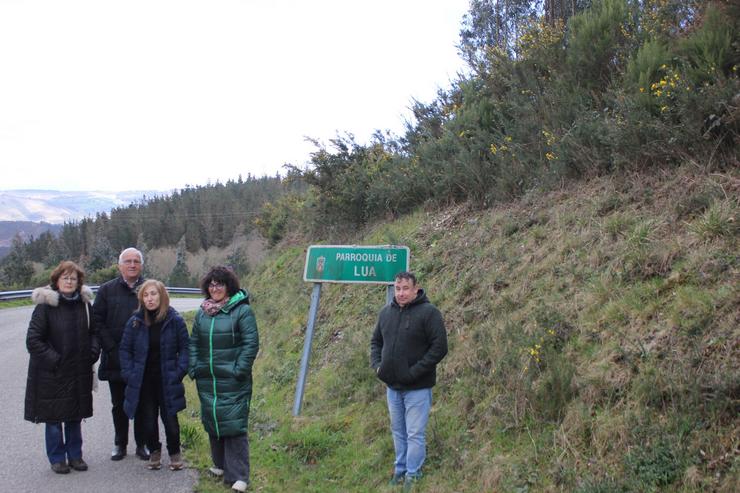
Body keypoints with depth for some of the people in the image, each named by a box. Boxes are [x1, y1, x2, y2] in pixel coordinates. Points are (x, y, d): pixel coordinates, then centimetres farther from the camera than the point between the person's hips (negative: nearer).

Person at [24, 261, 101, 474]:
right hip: (52, 373, -4)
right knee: (54, 417, 6)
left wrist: (93, 352, 0)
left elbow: (94, 331, 15)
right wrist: (52, 359, -15)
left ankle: (75, 455, 25)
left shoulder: (84, 304, 3)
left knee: (75, 416, 13)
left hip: (79, 372, 4)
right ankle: (57, 458, 19)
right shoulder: (45, 305, -11)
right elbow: (33, 340, -12)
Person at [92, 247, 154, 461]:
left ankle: (142, 444, 18)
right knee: (119, 404, 12)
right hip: (116, 359, 1)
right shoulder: (107, 290, 4)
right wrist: (111, 349, -8)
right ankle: (120, 444, 24)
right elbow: (97, 321, 1)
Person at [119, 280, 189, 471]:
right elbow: (125, 349, 7)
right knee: (148, 421, 7)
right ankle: (154, 451, 32)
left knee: (170, 420, 1)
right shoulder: (135, 322, 0)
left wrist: (179, 372, -9)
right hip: (143, 382, 2)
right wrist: (129, 374, -2)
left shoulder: (175, 320, -5)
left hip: (167, 382, -2)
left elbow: (184, 348, 1)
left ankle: (174, 453, 26)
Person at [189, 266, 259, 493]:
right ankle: (220, 464, 31)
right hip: (206, 381, 6)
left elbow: (251, 343, -11)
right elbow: (194, 342, 17)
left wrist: (239, 371, -14)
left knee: (234, 425, -6)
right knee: (212, 422, 14)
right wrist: (194, 368, 6)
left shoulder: (242, 310, -8)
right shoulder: (202, 312, 10)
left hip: (232, 382, -6)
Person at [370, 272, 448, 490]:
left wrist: (415, 372, -18)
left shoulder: (429, 312, -12)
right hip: (392, 386, 6)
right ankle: (400, 470, 31)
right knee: (398, 432, 17)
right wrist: (377, 364, 1)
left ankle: (413, 476, 14)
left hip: (417, 387, -6)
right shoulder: (386, 312, 6)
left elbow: (439, 347, -16)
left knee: (415, 434, 1)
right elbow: (376, 341, 18)